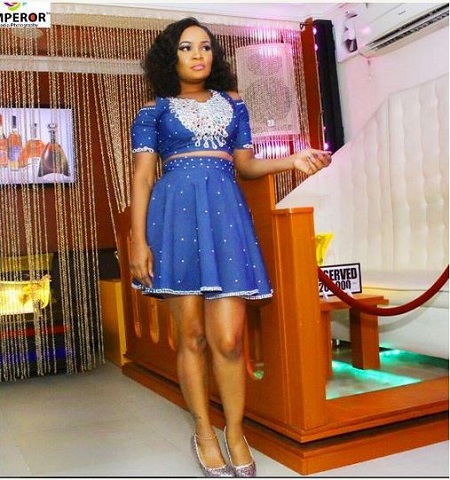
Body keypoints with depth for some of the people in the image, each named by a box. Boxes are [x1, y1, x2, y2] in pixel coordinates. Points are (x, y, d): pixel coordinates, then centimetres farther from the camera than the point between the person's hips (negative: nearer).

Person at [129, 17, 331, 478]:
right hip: (176, 213, -1)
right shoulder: (154, 111, 10)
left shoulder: (232, 103, 18)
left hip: (225, 211, 2)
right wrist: (138, 240, -8)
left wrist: (293, 160, -1)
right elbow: (142, 176, 3)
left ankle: (235, 433, 13)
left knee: (228, 338, -5)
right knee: (192, 335, 2)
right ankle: (204, 432, 18)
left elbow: (245, 164, 17)